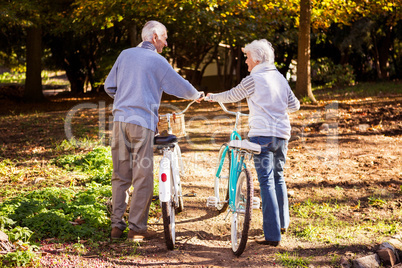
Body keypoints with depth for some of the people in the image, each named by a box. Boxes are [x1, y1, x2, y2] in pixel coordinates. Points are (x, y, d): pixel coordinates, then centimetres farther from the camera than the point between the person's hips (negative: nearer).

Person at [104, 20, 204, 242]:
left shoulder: (125, 55, 13)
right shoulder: (157, 61, -2)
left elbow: (109, 87, 18)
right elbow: (180, 86, 5)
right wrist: (196, 96, 25)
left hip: (120, 118, 6)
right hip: (142, 122, -5)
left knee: (120, 175, 10)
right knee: (142, 177, 0)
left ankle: (117, 225, 12)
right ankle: (137, 228, 1)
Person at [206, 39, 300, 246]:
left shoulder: (253, 79, -7)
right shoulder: (280, 77, 12)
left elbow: (232, 96, 6)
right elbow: (294, 106, 16)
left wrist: (212, 97, 25)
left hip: (262, 135, -7)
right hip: (282, 134, 7)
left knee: (267, 182, -7)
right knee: (278, 178, 22)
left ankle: (272, 235, -10)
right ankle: (282, 222, 36)